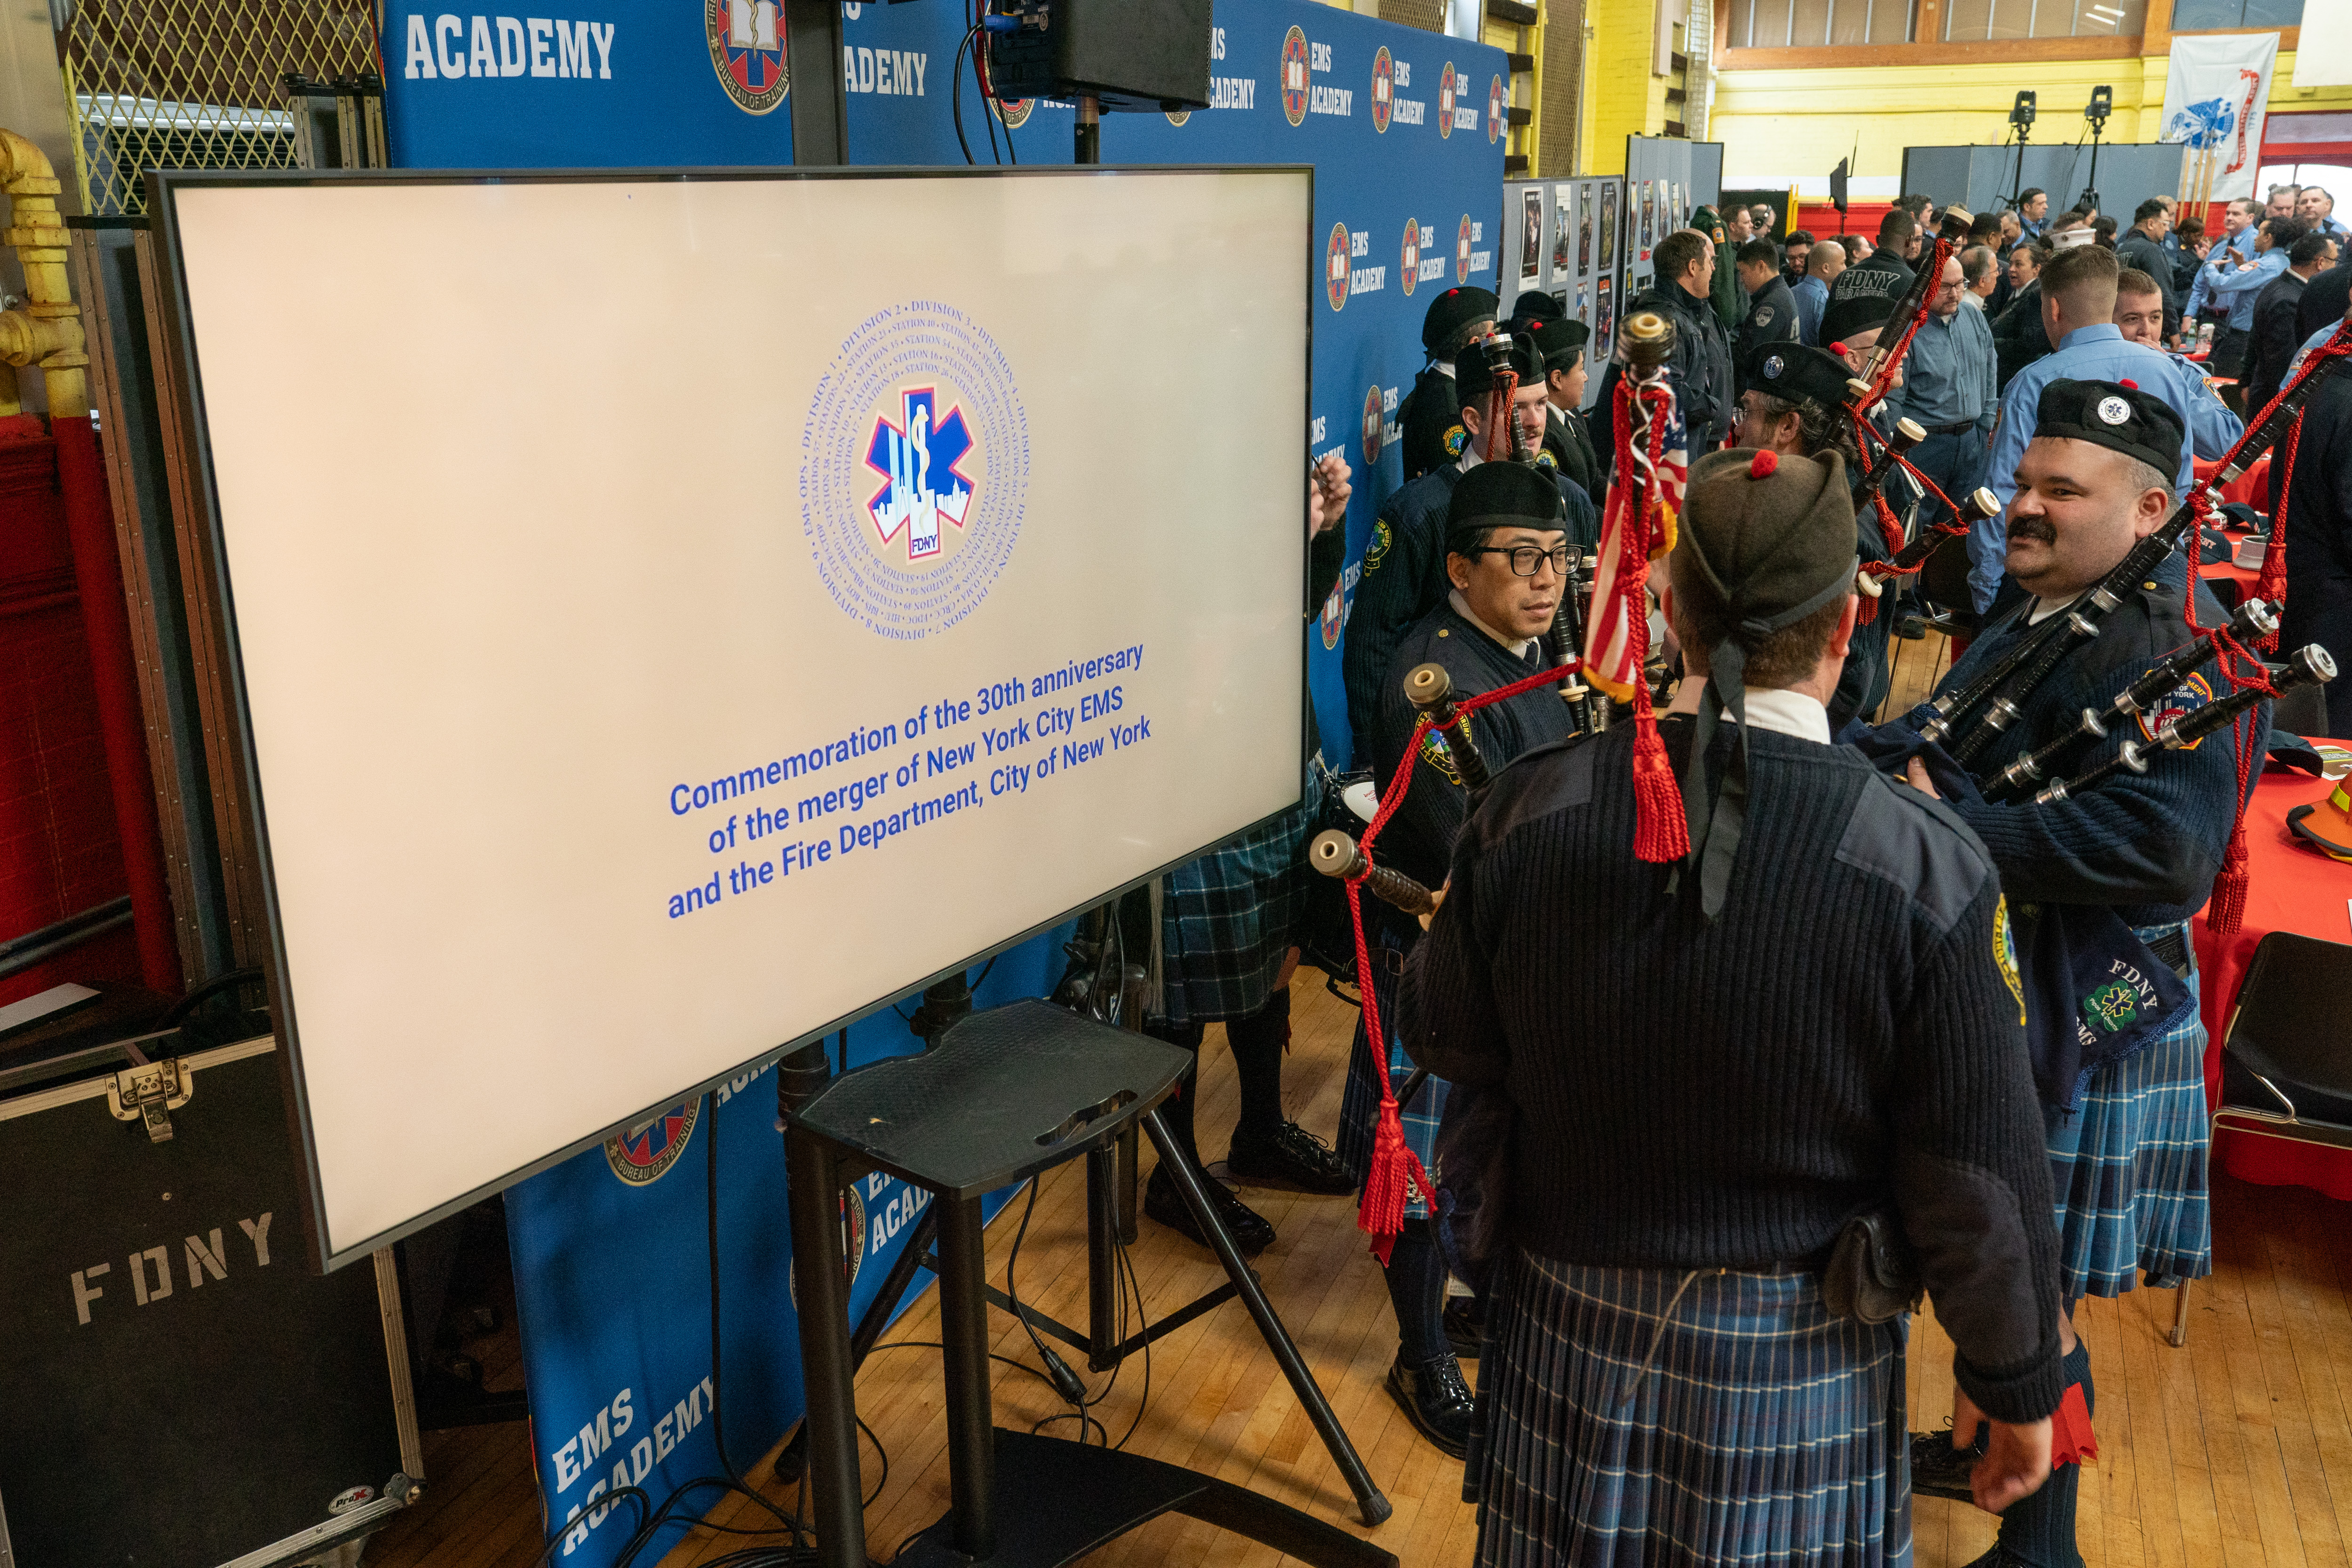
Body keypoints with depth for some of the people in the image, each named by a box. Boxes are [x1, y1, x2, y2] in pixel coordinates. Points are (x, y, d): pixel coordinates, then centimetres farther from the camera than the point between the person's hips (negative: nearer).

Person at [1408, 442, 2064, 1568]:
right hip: (1796, 1369, -1)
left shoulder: (1529, 807, -15)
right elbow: (1977, 1183, -13)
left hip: (1565, 1334, 2)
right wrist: (2015, 1382, 3)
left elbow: (1444, 1037, -1)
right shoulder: (1927, 867, -21)